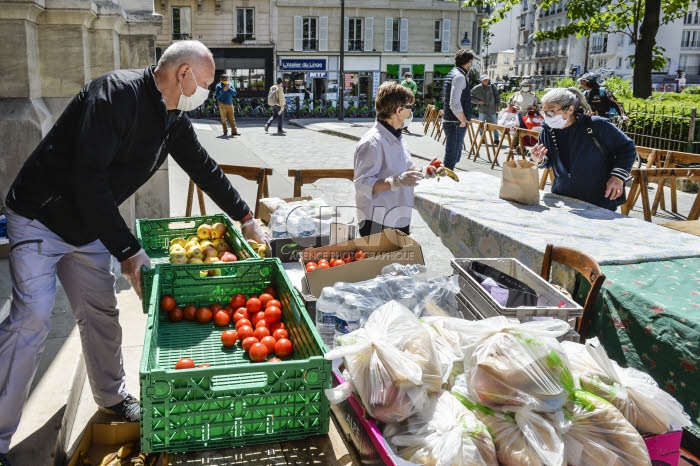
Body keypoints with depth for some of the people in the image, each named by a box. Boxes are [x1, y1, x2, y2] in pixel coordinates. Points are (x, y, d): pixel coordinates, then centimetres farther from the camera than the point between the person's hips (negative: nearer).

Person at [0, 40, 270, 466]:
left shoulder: (173, 119, 2)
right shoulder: (117, 94, -26)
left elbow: (204, 168, 14)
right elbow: (88, 177, -30)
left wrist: (246, 219, 15)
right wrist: (128, 251, -27)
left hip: (89, 229, 8)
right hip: (40, 218, -8)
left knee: (101, 313, 11)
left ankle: (113, 397, 31)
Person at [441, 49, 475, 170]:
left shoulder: (451, 74, 15)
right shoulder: (460, 77, -16)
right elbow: (454, 104, -26)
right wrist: (464, 121, -14)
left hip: (448, 121, 10)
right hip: (456, 124, -10)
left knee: (455, 156, 20)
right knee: (451, 158, -4)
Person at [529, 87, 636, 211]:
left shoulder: (597, 125, -15)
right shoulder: (547, 131, -1)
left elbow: (627, 148, -3)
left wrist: (618, 177, -13)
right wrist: (539, 161, -8)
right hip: (561, 200, 4)